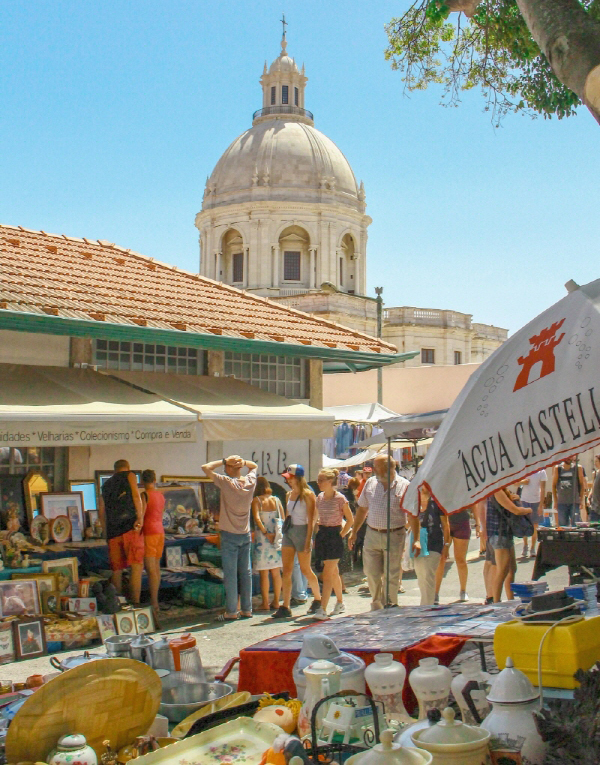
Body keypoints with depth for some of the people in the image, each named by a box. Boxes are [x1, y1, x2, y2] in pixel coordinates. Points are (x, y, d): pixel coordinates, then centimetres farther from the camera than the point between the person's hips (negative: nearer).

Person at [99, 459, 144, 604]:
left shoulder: (106, 484, 25)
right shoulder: (129, 476, 12)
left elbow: (101, 510, 24)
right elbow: (136, 495, -5)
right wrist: (140, 518, -11)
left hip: (113, 530, 5)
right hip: (130, 527, -5)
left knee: (116, 569, 9)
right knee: (136, 567, -9)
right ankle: (135, 603, -18)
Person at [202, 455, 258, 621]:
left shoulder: (226, 482, -15)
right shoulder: (250, 482, 0)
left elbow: (206, 467, -12)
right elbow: (254, 466, 21)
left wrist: (224, 461, -7)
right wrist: (243, 462, 3)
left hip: (229, 535, -5)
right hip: (246, 534, 5)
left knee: (230, 575, -2)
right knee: (246, 573, 10)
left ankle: (231, 612, 1)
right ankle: (246, 609, 14)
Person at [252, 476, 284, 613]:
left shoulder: (256, 500, -5)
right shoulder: (276, 500, 5)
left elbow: (257, 518, -18)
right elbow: (283, 519, 2)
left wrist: (266, 533, -16)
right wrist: (278, 534, 7)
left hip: (262, 538, -4)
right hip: (276, 539, 4)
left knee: (264, 573, 1)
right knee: (276, 572, 11)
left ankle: (265, 604, 2)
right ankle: (276, 602, 16)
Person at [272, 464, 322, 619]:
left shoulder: (307, 495, -9)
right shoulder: (289, 495, 12)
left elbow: (311, 519, -12)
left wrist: (308, 540, -17)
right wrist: (285, 529, 13)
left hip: (301, 531, -7)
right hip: (288, 532, 7)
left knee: (305, 569, 4)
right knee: (286, 570, -1)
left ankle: (318, 599, 25)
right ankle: (285, 607, -2)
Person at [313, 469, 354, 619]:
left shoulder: (340, 498, -11)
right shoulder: (320, 497, 7)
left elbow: (350, 519, -5)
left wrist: (341, 534, -8)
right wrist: (317, 535, 12)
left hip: (334, 535, -6)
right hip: (322, 535, 6)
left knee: (327, 574, -11)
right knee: (334, 572, 17)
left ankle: (322, 609, -14)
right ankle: (340, 603, 31)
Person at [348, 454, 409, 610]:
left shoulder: (404, 486, -6)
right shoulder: (371, 483, 7)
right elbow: (362, 509, 16)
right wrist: (354, 532, 15)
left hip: (394, 537, -4)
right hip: (372, 535, 4)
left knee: (391, 576, 3)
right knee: (372, 574, 7)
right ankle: (376, 606, 25)